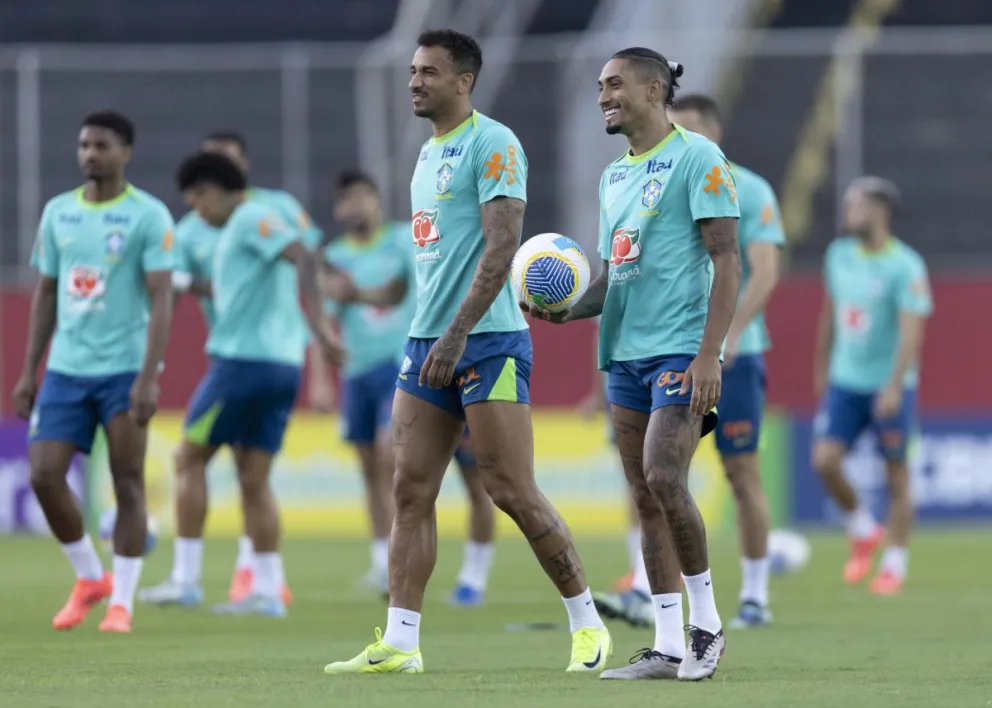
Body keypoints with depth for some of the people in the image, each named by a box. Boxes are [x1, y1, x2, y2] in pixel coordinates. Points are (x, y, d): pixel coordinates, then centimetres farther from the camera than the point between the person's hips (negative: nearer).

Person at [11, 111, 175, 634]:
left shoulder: (148, 216, -5)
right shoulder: (58, 212, 11)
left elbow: (161, 298, -10)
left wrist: (149, 378, -19)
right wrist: (29, 372, 12)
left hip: (125, 369, -5)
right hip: (66, 369, 5)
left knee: (128, 483, -2)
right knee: (44, 476, -3)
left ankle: (121, 602, 6)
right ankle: (89, 579, 17)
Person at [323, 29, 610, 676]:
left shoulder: (492, 145, -10)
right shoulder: (430, 153, 17)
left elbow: (501, 247, -18)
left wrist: (456, 337, -22)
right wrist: (431, 340, 19)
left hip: (487, 341, -8)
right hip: (428, 343, 8)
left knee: (514, 493, -7)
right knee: (411, 491, 1)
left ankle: (588, 624, 5)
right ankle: (399, 643, 0)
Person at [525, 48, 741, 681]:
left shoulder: (697, 158, -6)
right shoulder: (615, 175, 18)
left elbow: (726, 260, -11)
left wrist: (708, 355, -18)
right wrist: (566, 310, 5)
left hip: (682, 350, -8)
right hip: (627, 353, 8)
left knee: (664, 480, -18)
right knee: (646, 498, 4)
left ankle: (706, 623, -3)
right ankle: (668, 647, 6)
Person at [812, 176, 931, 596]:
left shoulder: (905, 267, -12)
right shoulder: (839, 255, 6)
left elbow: (911, 330, -19)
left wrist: (894, 387, -28)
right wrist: (822, 367, 24)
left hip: (890, 386, -5)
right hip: (845, 382, 5)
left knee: (895, 474, 1)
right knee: (825, 460, -9)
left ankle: (895, 565, 12)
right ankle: (862, 531, 15)